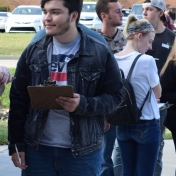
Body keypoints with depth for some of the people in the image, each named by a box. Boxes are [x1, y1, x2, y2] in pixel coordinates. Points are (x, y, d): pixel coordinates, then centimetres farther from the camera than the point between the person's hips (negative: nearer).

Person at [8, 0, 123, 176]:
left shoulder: (99, 53, -4)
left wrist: (83, 104, -22)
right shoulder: (33, 52, 4)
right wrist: (16, 143, -1)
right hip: (37, 148, 2)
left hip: (83, 151, -2)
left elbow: (114, 96, -3)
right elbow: (18, 99, 5)